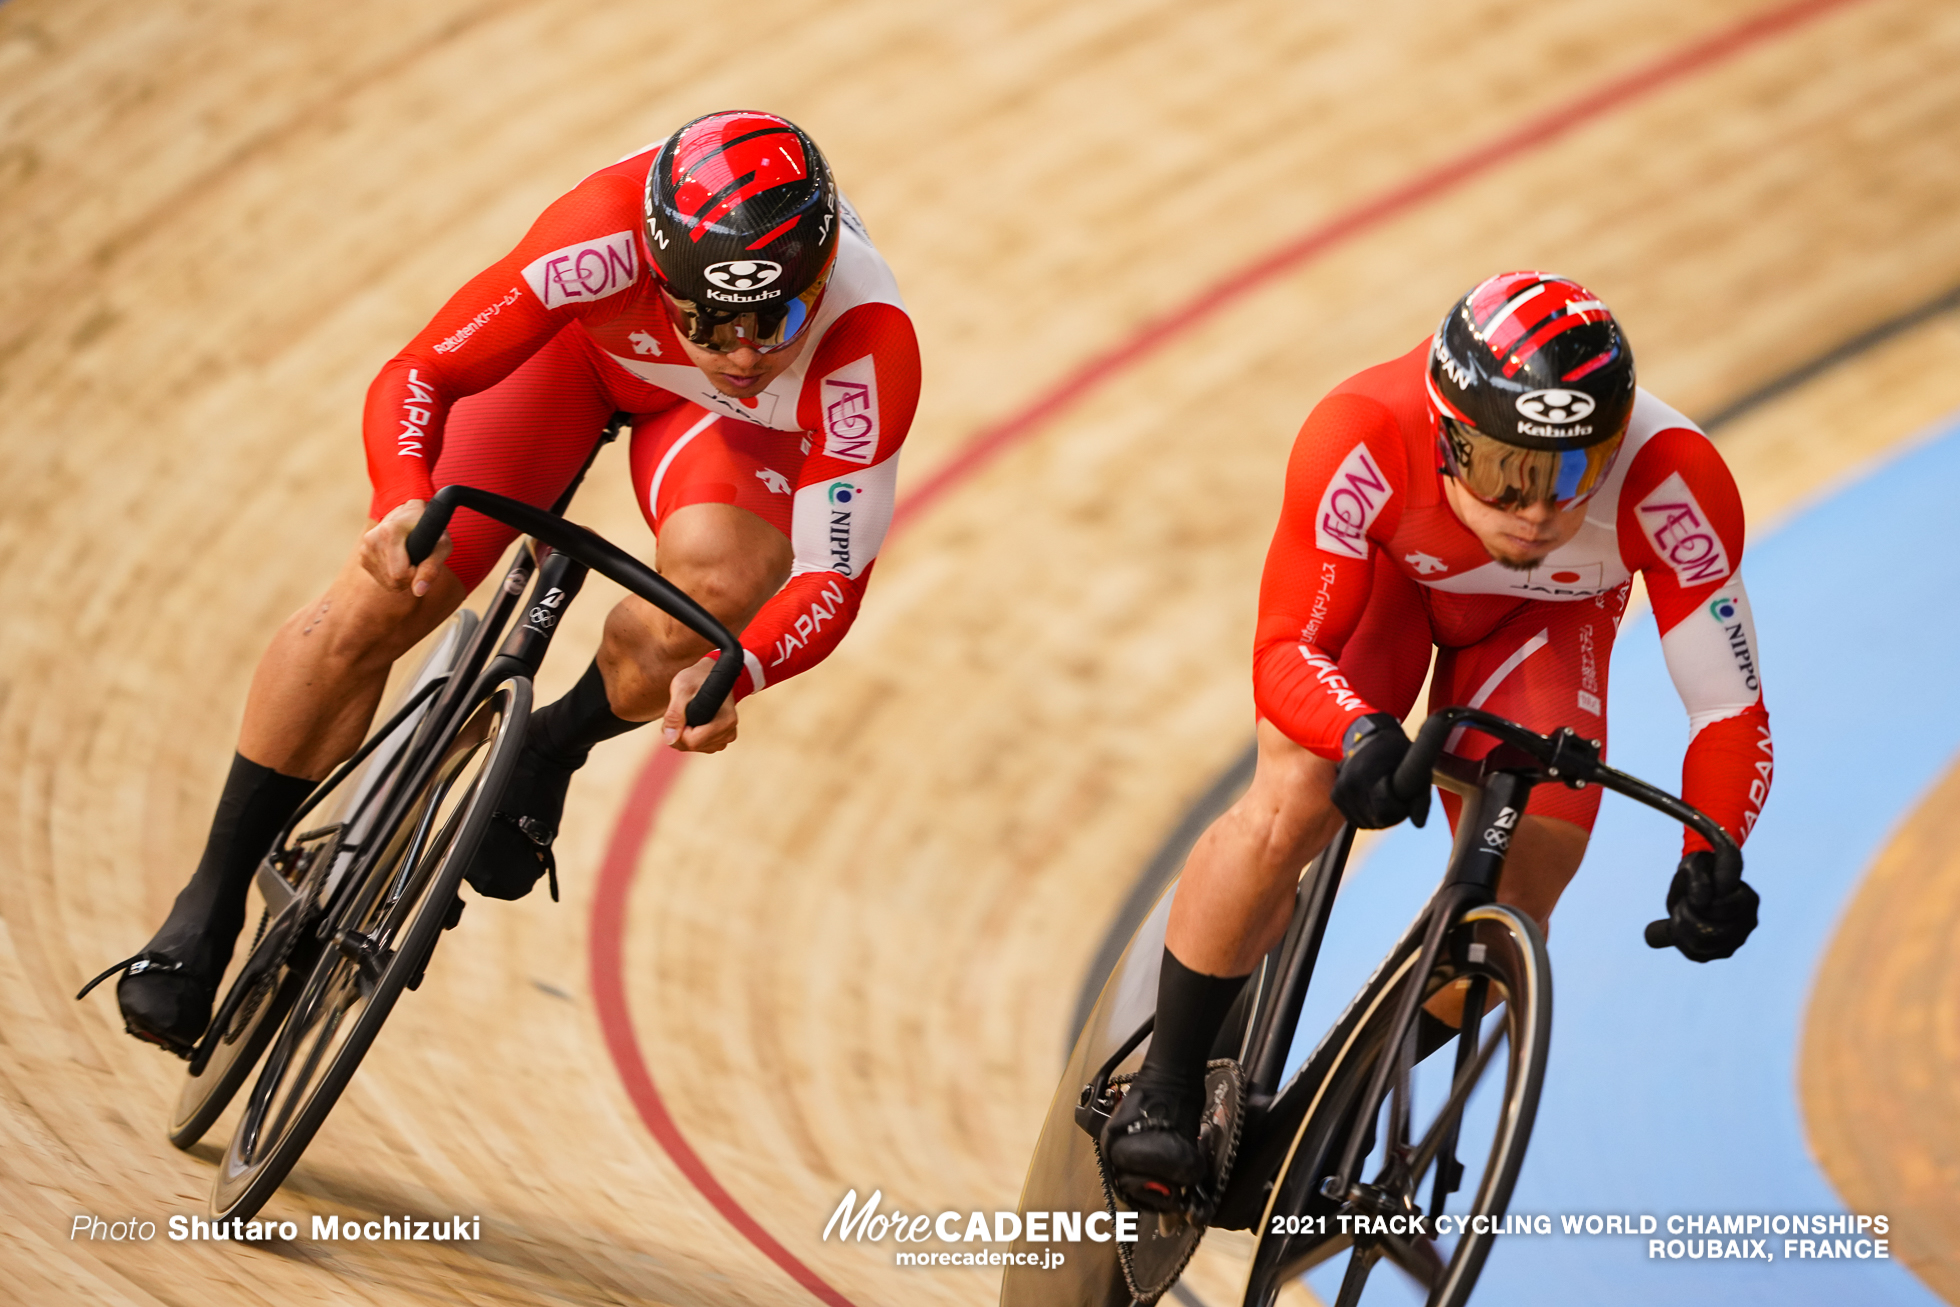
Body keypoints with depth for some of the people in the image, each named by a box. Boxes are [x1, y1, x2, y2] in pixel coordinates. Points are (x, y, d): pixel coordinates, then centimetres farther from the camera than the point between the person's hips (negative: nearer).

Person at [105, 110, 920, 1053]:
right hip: (581, 341, 0)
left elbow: (835, 579, -34)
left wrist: (737, 674, -54)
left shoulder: (869, 350, -41)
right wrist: (403, 503, -54)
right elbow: (417, 375, -33)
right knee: (373, 608, -14)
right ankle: (209, 905, 4)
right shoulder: (605, 235, -42)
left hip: (733, 421, 0)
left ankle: (552, 751, 2)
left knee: (718, 585, -33)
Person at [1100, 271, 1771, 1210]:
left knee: (1513, 911, -13)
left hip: (1543, 617, 1)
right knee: (1289, 808, -26)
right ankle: (1162, 1092, -7)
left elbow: (1730, 709, -30)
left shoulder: (1673, 485, -40)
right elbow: (1285, 651, -32)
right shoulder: (1361, 443, -42)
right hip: (1385, 576, -1)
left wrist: (1713, 861, -48)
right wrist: (1361, 734, -54)